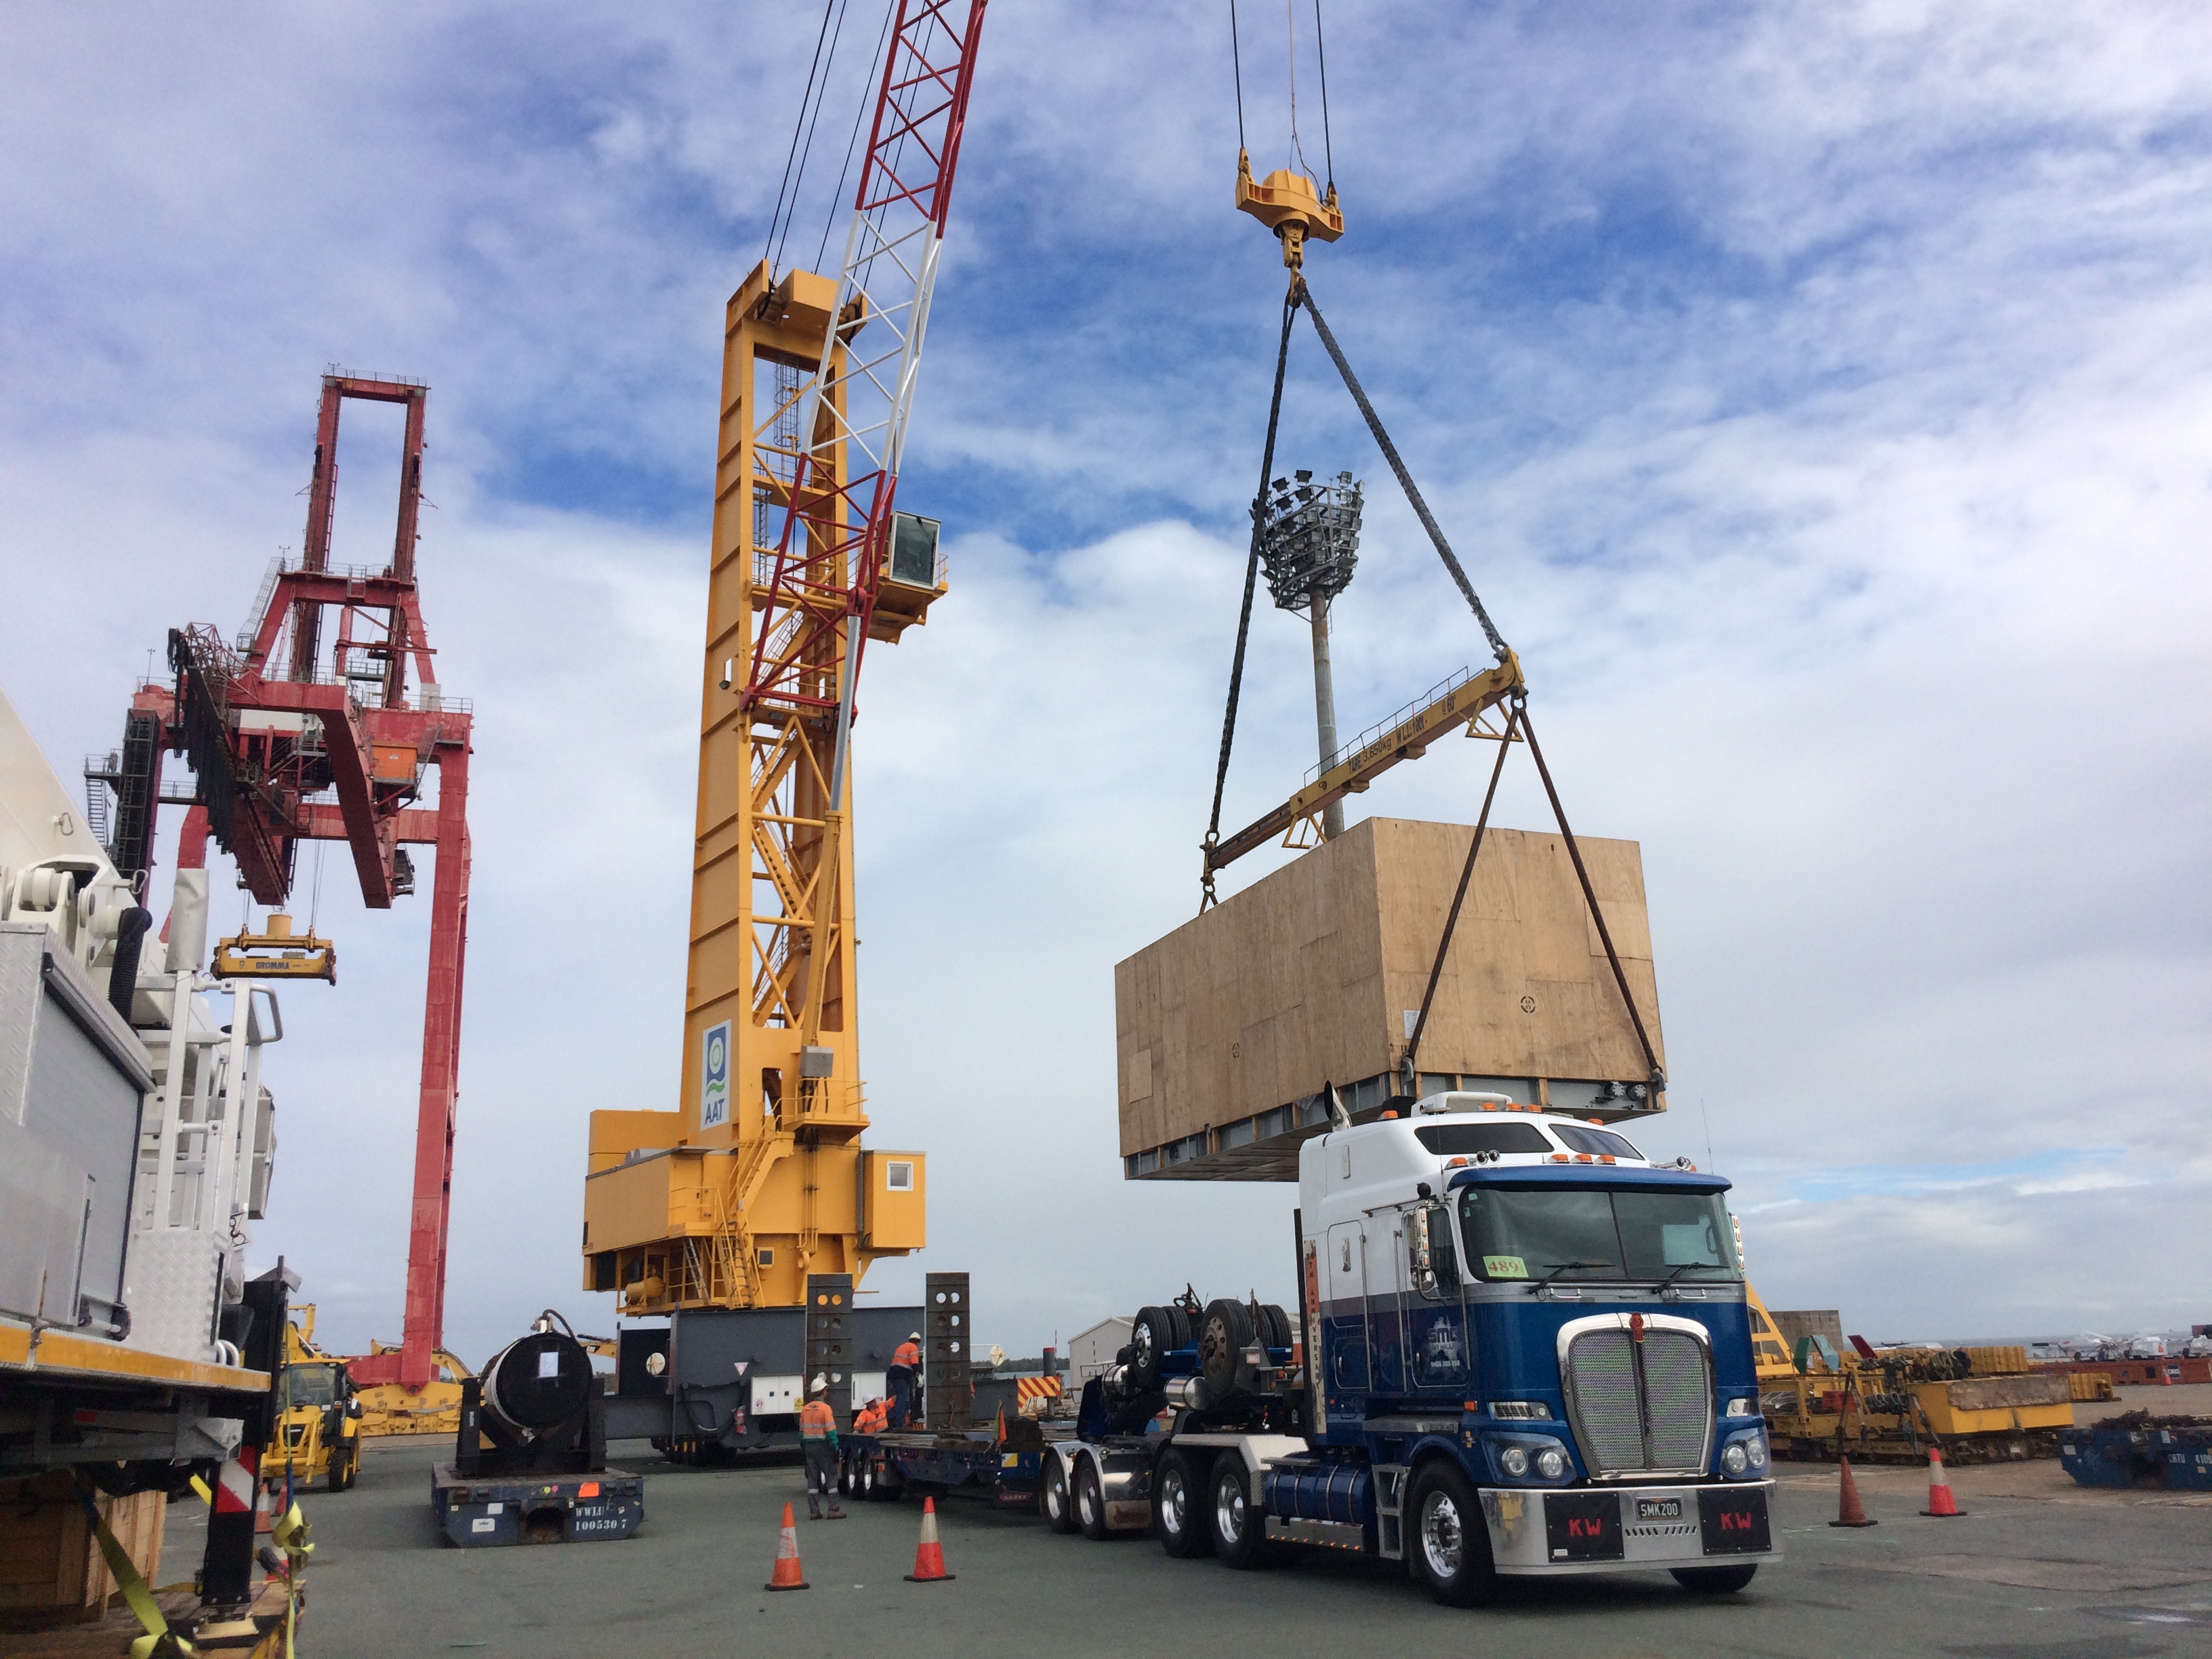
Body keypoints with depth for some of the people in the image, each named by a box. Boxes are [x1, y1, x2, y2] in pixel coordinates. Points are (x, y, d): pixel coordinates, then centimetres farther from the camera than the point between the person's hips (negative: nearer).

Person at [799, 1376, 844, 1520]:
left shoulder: (805, 1409, 8)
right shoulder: (825, 1408, -12)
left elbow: (802, 1431, 12)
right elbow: (831, 1431, -15)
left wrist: (803, 1448, 18)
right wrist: (836, 1449, -11)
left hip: (809, 1447, 6)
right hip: (823, 1446, -6)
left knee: (812, 1478, 9)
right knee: (831, 1476, 1)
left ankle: (814, 1511, 10)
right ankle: (834, 1510, -2)